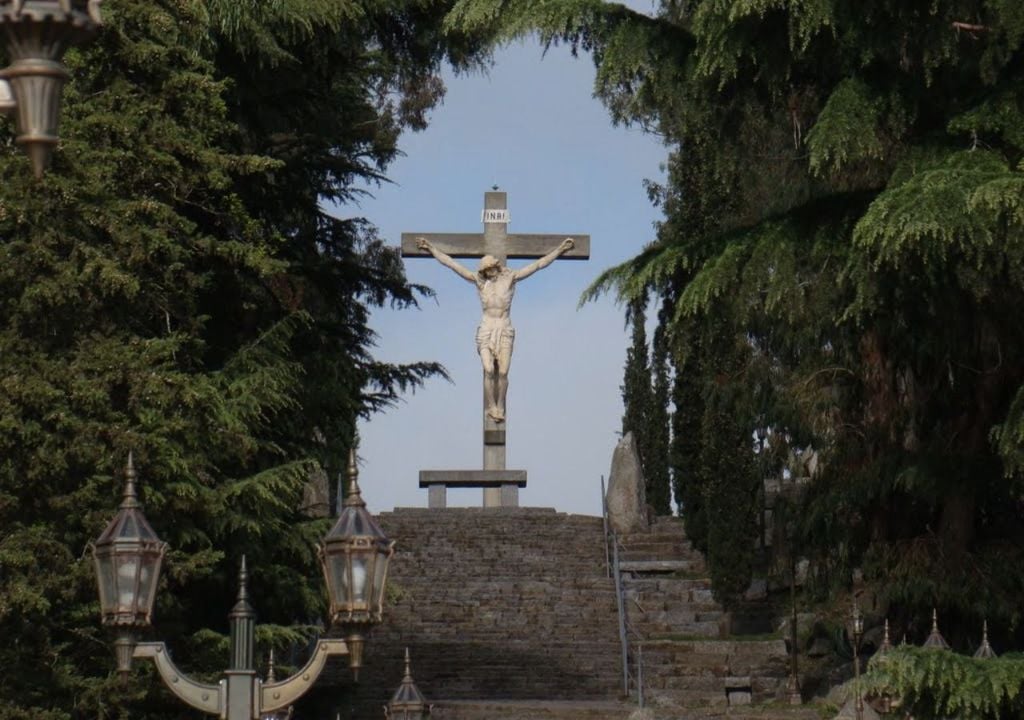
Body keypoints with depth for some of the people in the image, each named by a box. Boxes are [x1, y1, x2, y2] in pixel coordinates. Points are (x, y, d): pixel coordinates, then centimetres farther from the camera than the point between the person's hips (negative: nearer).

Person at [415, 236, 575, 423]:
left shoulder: (510, 278, 5)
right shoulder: (479, 281, 7)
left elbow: (539, 264, 4)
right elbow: (451, 264, 7)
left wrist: (560, 249, 0)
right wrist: (431, 249, 6)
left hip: (505, 330, 0)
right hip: (486, 329, 0)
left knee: (503, 372, -6)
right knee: (489, 370, -14)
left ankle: (500, 409, 5)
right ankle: (492, 408, -5)